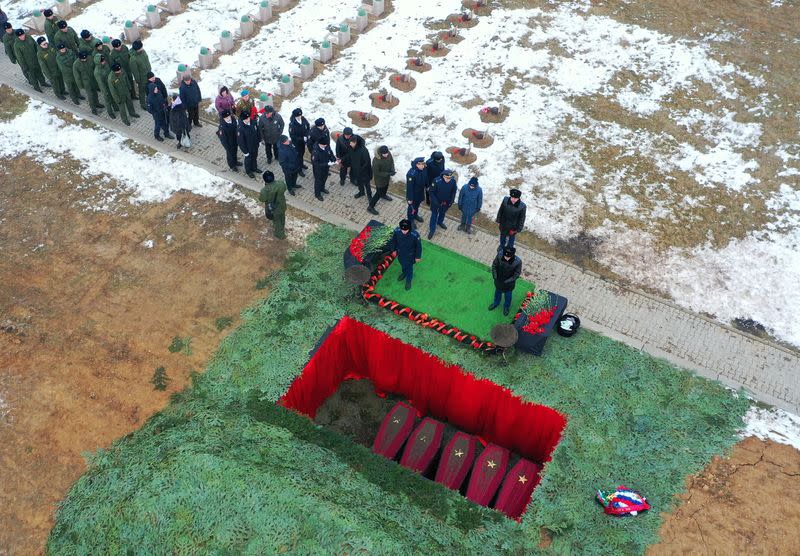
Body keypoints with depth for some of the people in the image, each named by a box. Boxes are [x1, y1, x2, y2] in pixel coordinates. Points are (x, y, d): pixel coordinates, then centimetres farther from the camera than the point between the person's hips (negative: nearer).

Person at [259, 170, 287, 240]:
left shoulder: (265, 190, -36)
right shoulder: (281, 184, -27)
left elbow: (262, 199, -19)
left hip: (274, 209, -3)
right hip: (282, 205, 3)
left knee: (276, 221, 25)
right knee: (282, 218, 33)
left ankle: (280, 235, 47)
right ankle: (282, 228, 61)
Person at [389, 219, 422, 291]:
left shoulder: (415, 235, -39)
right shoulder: (397, 231, -31)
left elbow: (418, 246, -20)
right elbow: (393, 240, -8)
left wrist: (418, 257, -7)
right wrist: (393, 250, 6)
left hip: (410, 256, -3)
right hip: (400, 254, 3)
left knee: (409, 268, 25)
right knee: (402, 265, 33)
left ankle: (408, 280, 54)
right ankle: (404, 273, 66)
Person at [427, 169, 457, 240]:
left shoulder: (453, 181, -24)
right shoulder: (437, 181, -32)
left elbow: (454, 191, -4)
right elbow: (431, 191, -19)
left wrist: (452, 201, -5)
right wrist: (434, 201, -22)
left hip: (446, 202, 3)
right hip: (436, 202, -3)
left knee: (443, 213, 29)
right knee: (434, 215, 14)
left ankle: (440, 222, 58)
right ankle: (432, 230, 31)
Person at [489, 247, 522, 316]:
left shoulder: (517, 262, -34)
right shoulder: (499, 255, -29)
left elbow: (517, 274, -19)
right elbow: (494, 266, -11)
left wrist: (507, 281, -22)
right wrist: (495, 276, -16)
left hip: (509, 283, -2)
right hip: (498, 280, 2)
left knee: (507, 295, 26)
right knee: (498, 292, 31)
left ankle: (506, 307, 56)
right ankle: (496, 303, 61)